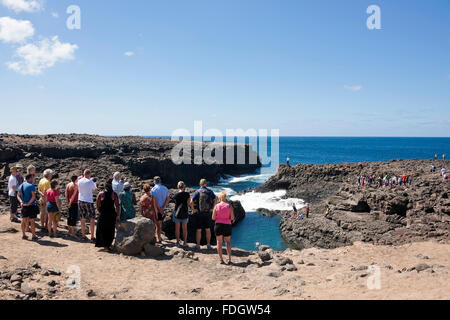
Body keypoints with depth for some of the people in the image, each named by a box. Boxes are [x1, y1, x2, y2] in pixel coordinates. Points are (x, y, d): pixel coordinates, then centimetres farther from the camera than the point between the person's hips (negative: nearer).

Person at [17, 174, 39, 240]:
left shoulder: (21, 186, 10)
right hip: (31, 206, -7)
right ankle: (33, 236, 6)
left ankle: (23, 235, 23)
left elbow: (18, 195, 15)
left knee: (24, 220, 15)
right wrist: (29, 203, -16)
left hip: (24, 206, 7)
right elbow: (33, 196, -24)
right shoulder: (31, 186, -15)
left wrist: (21, 202, 2)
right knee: (32, 221, 0)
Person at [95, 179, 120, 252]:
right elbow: (117, 206, -5)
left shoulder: (101, 194, -3)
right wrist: (118, 216, 1)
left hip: (103, 215, 0)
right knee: (110, 230, 15)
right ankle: (108, 245, 19)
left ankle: (105, 246, 11)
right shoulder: (114, 194, -3)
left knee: (103, 230, 12)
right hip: (112, 214, 1)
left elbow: (98, 206, -1)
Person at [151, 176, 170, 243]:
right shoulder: (165, 188, 3)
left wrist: (159, 209, -14)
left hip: (157, 209, -5)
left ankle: (159, 239, 9)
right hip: (163, 209, 5)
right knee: (160, 222, 23)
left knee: (158, 224, 3)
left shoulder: (153, 189, -12)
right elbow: (168, 199, -2)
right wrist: (163, 208, -8)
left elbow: (155, 200, -19)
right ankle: (159, 237, 31)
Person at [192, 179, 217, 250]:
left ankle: (198, 245, 8)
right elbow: (215, 201, -8)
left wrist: (194, 210, -6)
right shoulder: (210, 192, 1)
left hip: (198, 214, -2)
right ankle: (208, 244, 17)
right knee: (208, 229, 12)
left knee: (198, 230, 5)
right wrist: (212, 209, -1)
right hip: (208, 213, 2)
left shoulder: (197, 192, -6)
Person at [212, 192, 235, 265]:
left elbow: (213, 218, -2)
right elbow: (232, 218, -4)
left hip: (218, 225, -1)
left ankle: (221, 260, 8)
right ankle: (229, 258, 3)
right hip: (227, 226, 1)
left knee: (219, 242, 9)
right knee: (228, 242, 16)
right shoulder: (229, 206, -2)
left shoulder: (216, 206, -3)